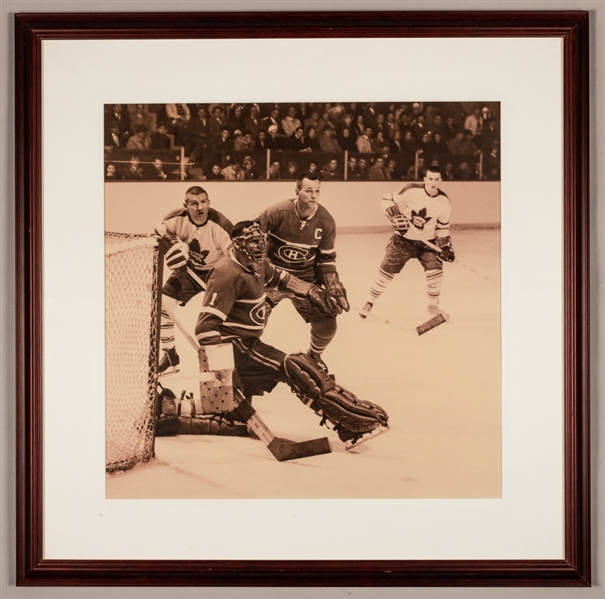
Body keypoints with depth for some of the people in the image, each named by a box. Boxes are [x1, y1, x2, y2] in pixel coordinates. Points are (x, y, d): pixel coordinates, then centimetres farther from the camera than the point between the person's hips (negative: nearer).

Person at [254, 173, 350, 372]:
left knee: (327, 323, 2)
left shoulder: (325, 221, -10)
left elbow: (327, 258, 1)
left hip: (306, 278, 3)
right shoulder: (278, 212, -22)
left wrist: (335, 289, -3)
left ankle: (314, 356, 35)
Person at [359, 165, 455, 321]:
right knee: (386, 270, -2)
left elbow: (443, 226, 5)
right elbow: (388, 200, -10)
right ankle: (370, 302, 19)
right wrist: (396, 217, -23)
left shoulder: (444, 201, -7)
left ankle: (433, 306, 10)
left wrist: (446, 245, -3)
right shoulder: (411, 190, -19)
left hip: (427, 242, 2)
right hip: (403, 239, -2)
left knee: (435, 270, -13)